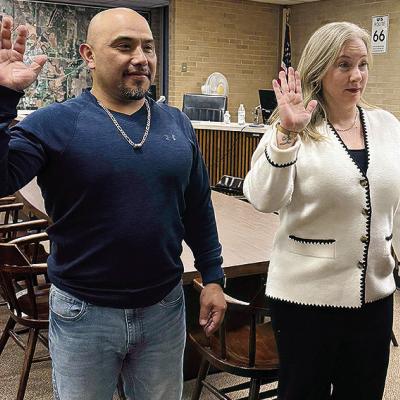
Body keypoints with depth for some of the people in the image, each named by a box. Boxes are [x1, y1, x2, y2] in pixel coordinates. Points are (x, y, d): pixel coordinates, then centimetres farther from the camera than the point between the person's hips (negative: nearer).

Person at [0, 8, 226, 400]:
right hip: (83, 313, -3)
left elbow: (198, 208, 8)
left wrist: (212, 277, 8)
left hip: (165, 308, 4)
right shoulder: (54, 124, -11)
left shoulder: (177, 124, 2)